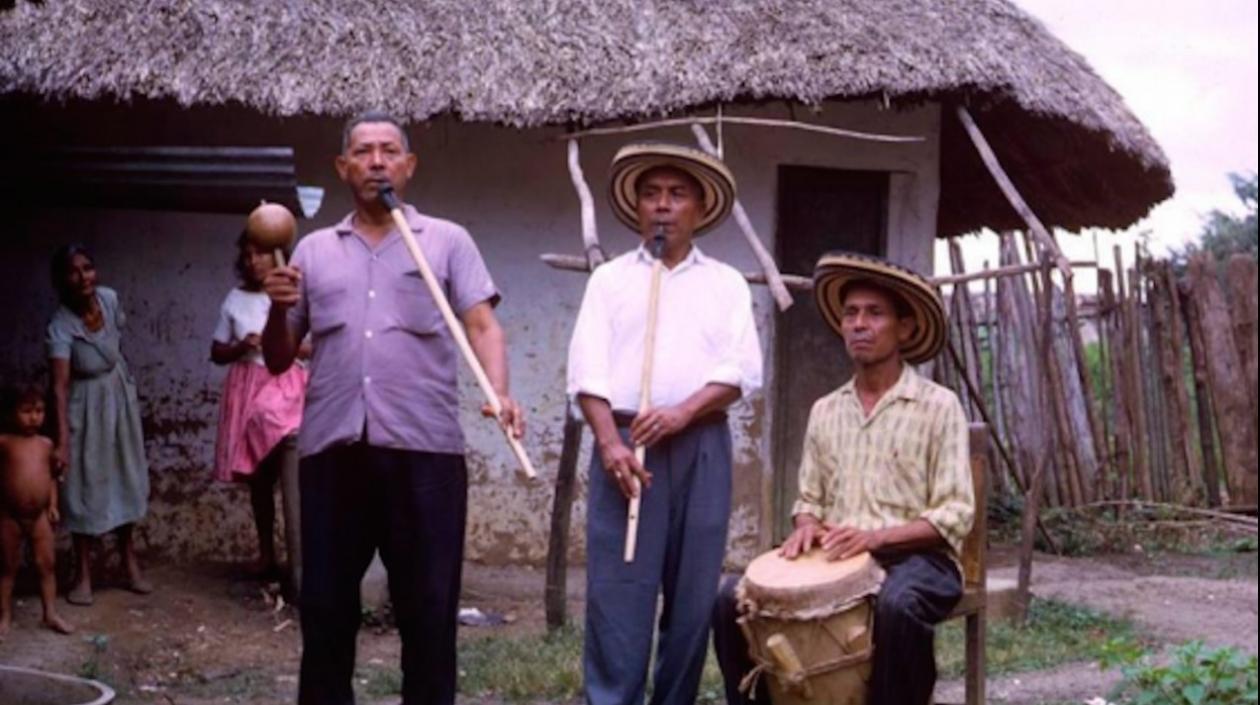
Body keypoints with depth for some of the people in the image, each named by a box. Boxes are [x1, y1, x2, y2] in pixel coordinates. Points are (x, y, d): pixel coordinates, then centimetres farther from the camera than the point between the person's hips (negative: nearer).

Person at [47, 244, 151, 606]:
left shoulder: (109, 298, -13)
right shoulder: (60, 326, -27)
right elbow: (60, 385, -33)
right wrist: (62, 440, -40)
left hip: (120, 399, 5)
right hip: (86, 409, -5)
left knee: (126, 478, 14)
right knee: (86, 486, 2)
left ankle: (129, 560, 29)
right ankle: (84, 574, 14)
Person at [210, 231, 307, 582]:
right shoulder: (235, 299, 9)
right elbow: (217, 353, 12)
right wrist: (241, 347, -8)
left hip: (288, 384, -3)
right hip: (248, 387, 3)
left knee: (293, 472, -24)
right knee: (259, 474, 6)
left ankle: (299, 558, -20)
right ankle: (267, 553, 16)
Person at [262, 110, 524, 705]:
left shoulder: (447, 241, 9)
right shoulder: (313, 250, 16)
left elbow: (481, 325, 0)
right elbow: (278, 360, 17)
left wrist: (499, 392, -19)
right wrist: (278, 308, -4)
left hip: (424, 447, -2)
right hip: (331, 449, 3)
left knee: (429, 606, 2)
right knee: (325, 607, 8)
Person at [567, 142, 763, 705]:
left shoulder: (726, 284, 12)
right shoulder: (610, 278, 11)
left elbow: (743, 369, 1)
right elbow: (587, 369, 1)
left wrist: (684, 411, -16)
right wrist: (611, 443, -13)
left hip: (701, 448, 1)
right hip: (624, 442, -1)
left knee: (694, 591, 3)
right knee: (616, 589, -5)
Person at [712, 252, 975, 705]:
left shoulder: (938, 406, -2)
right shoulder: (825, 411, 14)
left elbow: (955, 515, -8)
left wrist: (877, 536, -22)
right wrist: (809, 527, -8)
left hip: (915, 556, -4)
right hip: (837, 558, 5)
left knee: (896, 606, -39)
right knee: (735, 598, -17)